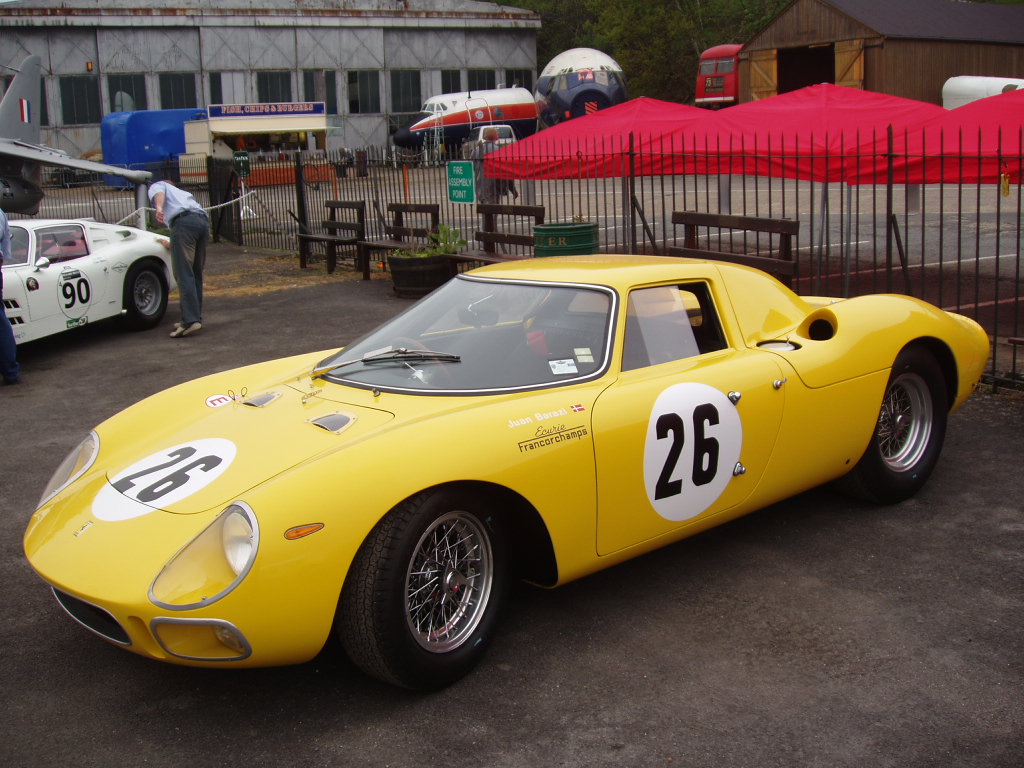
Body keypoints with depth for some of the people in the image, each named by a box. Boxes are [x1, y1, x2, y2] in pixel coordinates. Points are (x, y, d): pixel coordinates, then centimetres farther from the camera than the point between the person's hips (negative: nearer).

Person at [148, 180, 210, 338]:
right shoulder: (183, 193, 42)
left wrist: (159, 208, -22)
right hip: (204, 222, 7)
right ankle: (196, 317, 13)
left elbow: (159, 193, 0)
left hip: (184, 222, -7)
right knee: (196, 274, 14)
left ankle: (191, 320, -21)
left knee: (184, 274, -12)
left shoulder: (155, 186, 25)